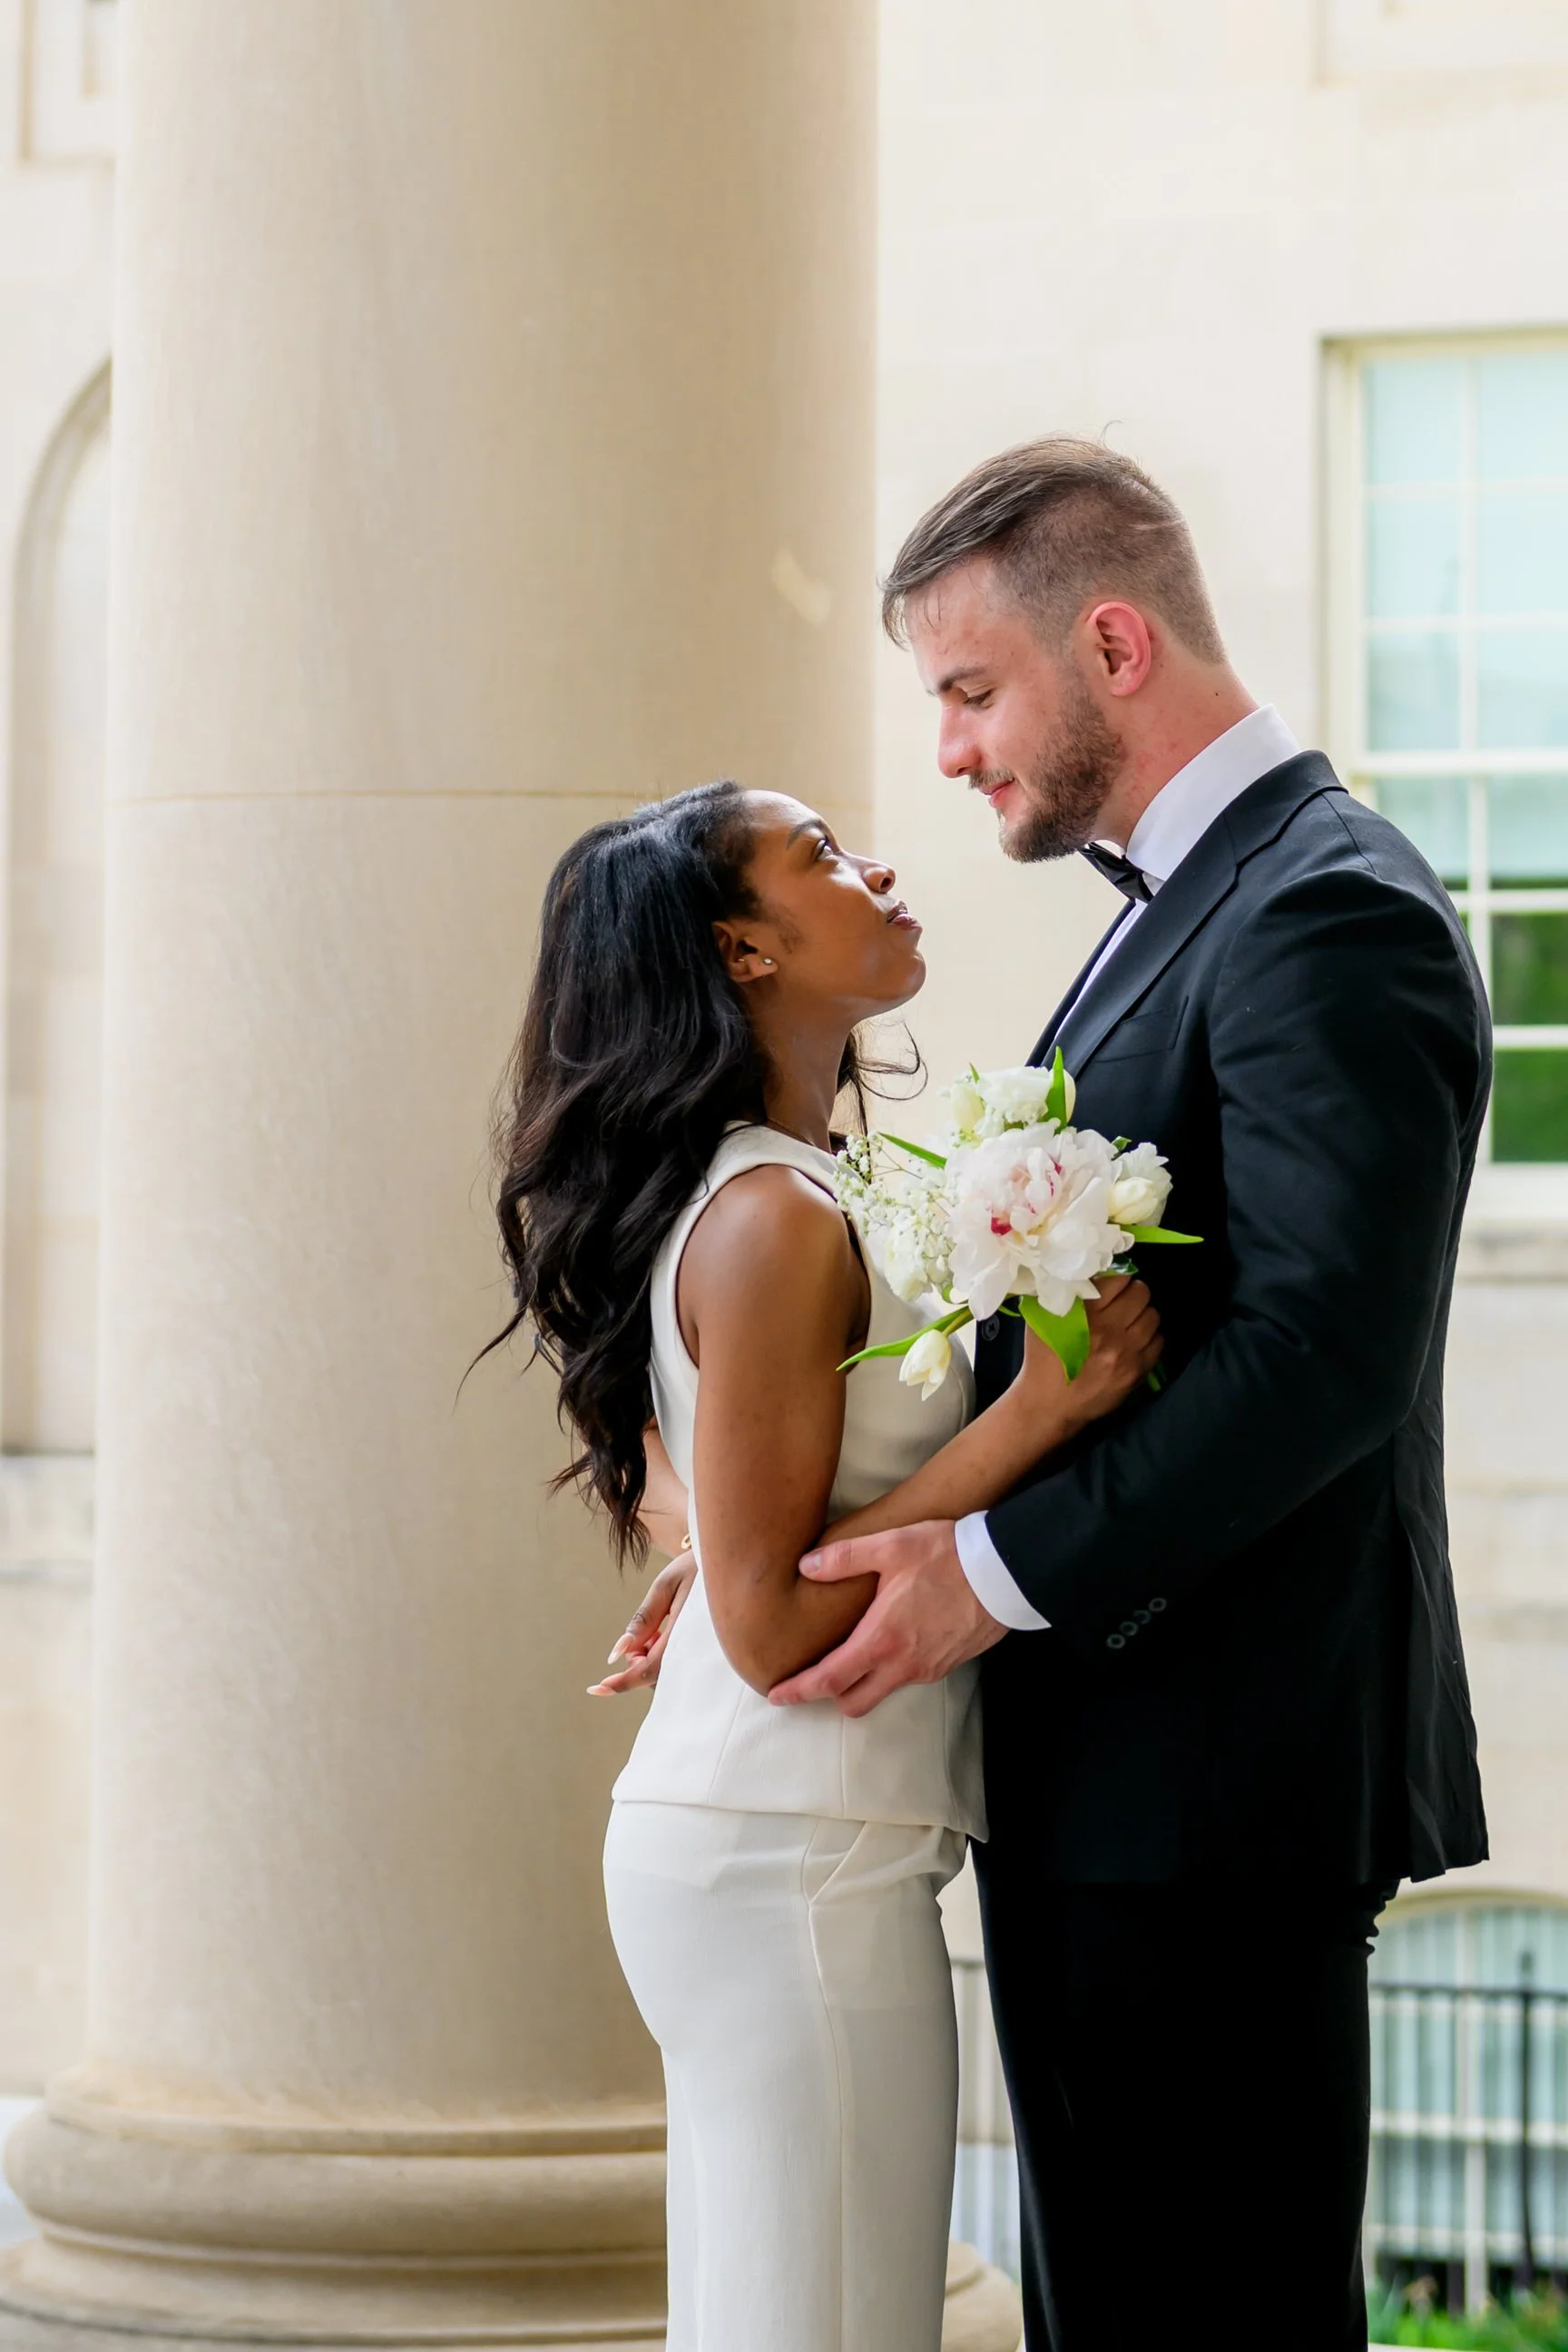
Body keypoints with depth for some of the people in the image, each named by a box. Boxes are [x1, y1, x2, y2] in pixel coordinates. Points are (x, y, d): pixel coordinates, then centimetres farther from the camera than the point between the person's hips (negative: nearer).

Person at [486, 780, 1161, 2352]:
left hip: (711, 1836, 10)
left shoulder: (758, 1194, 13)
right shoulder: (773, 1219, -16)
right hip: (801, 1860, -10)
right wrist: (1037, 1410, -20)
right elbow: (771, 1622, -19)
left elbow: (661, 1496, 25)